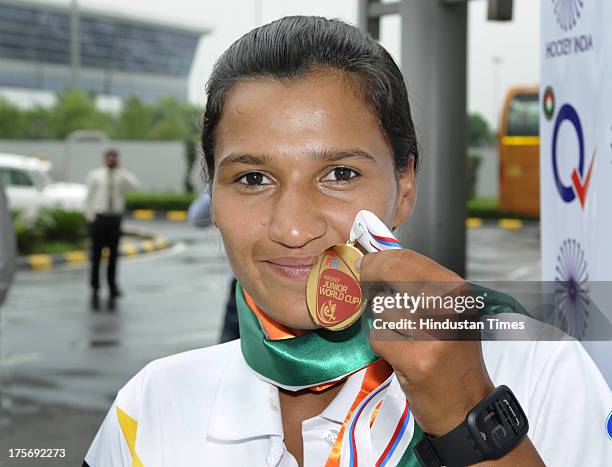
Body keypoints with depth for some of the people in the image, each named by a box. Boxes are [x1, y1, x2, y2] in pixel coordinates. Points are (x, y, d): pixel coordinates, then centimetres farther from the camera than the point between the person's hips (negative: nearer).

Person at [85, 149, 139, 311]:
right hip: (99, 218, -1)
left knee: (113, 257, 4)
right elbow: (88, 199, 6)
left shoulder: (122, 176, 7)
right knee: (96, 256, -1)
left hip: (115, 220, 1)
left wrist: (120, 169, -10)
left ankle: (112, 293, 11)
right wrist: (90, 218, -3)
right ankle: (95, 291, 8)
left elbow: (135, 186, -13)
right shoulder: (94, 175, 5)